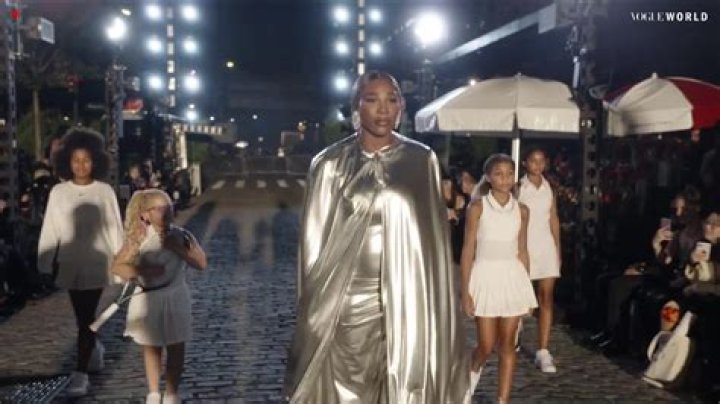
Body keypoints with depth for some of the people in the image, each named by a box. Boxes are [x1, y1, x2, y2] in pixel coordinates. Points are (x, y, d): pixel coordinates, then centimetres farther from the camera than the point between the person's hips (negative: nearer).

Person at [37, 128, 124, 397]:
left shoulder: (105, 191, -5)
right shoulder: (58, 192, 0)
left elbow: (115, 229, -1)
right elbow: (49, 230, 1)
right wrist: (45, 264, -1)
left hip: (96, 262, -3)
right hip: (69, 263, 3)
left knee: (86, 317, -6)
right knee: (83, 316, 15)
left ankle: (81, 372, -2)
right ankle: (94, 348, 42)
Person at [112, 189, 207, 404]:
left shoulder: (181, 236, -7)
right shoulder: (139, 238, -10)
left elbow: (202, 263, -13)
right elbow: (117, 266, -8)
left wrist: (178, 248, -22)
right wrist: (143, 271, -23)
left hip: (175, 298, 1)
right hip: (147, 299, -1)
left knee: (177, 348, 7)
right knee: (152, 348, 12)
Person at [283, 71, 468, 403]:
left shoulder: (422, 160, 2)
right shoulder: (330, 164, -1)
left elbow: (433, 235, 4)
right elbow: (315, 239, 3)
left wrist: (434, 299, 2)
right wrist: (314, 304, 2)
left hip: (405, 297, 1)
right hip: (347, 297, -1)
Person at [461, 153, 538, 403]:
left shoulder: (521, 210, 5)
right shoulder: (477, 207, -5)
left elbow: (522, 252, 10)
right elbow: (468, 251, -5)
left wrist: (526, 288, 9)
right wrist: (465, 291, -9)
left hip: (512, 278, 3)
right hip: (485, 277, -3)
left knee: (507, 345, 5)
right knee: (486, 346, 0)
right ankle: (472, 374, 33)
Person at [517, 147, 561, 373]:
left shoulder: (549, 188, 8)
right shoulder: (518, 188, -4)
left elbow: (554, 219, 11)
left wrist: (558, 248, 8)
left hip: (546, 244, 3)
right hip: (524, 244, -3)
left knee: (546, 297, -4)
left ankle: (543, 352, -4)